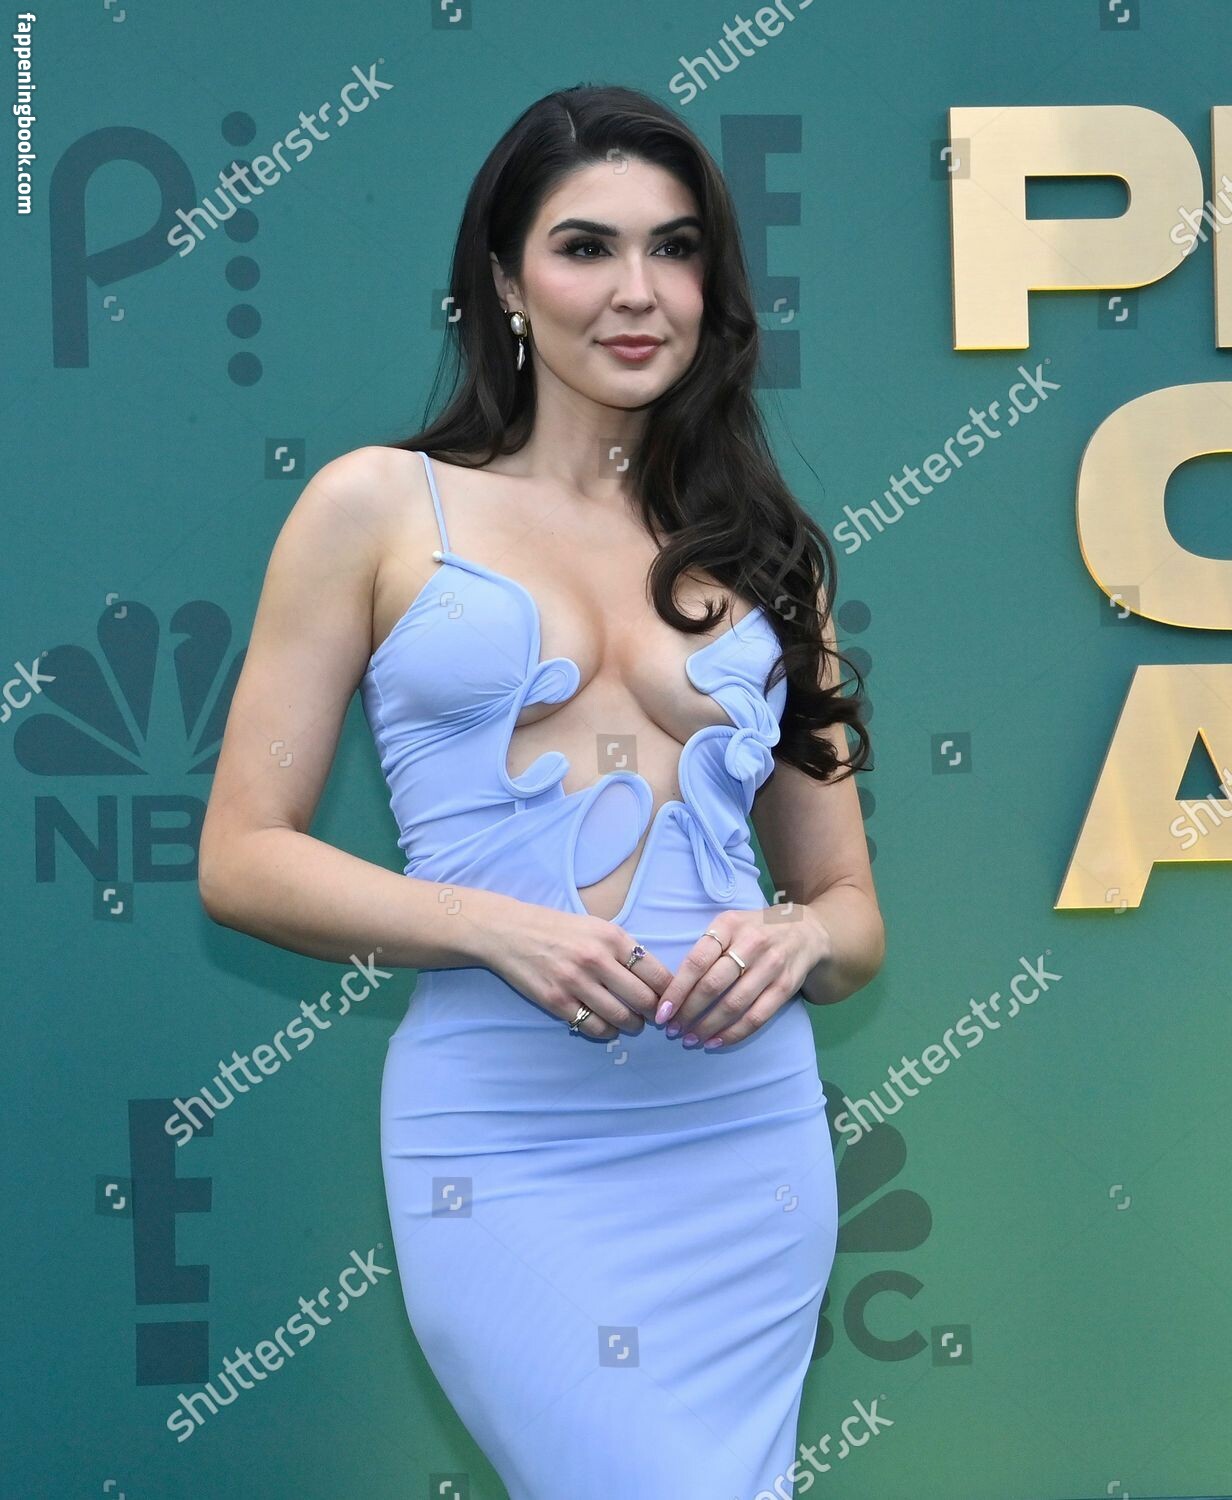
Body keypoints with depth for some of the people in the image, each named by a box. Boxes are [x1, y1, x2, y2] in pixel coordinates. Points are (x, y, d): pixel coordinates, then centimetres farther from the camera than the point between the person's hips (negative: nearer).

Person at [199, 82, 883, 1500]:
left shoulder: (761, 550, 13)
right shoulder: (379, 506, 4)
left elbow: (853, 910, 15)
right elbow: (241, 858, 1)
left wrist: (795, 939, -8)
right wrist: (496, 927, -14)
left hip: (750, 1132, 4)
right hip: (505, 1149, -4)